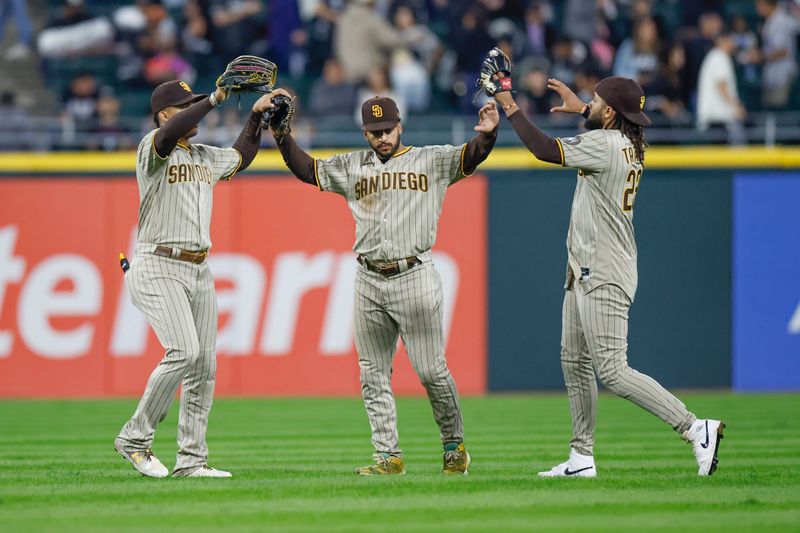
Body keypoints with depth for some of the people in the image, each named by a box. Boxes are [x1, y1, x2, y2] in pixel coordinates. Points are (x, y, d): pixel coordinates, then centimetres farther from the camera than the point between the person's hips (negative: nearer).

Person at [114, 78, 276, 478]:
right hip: (158, 267, -8)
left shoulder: (205, 157, 17)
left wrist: (256, 114, 21)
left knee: (204, 365, 3)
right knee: (184, 351, -22)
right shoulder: (152, 149, -7)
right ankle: (135, 438, -10)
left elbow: (242, 156, 34)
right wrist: (217, 98, -30)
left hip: (199, 271, 8)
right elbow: (172, 131, -30)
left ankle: (191, 460, 7)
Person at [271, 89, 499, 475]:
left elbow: (471, 156, -7)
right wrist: (282, 135, 5)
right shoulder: (352, 167, 15)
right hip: (369, 282, 4)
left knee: (431, 371, -4)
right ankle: (388, 457, 7)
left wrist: (488, 132, -28)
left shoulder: (430, 160, 5)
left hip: (414, 278, -4)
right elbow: (307, 170, 18)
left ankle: (455, 445, 12)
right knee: (373, 376, 3)